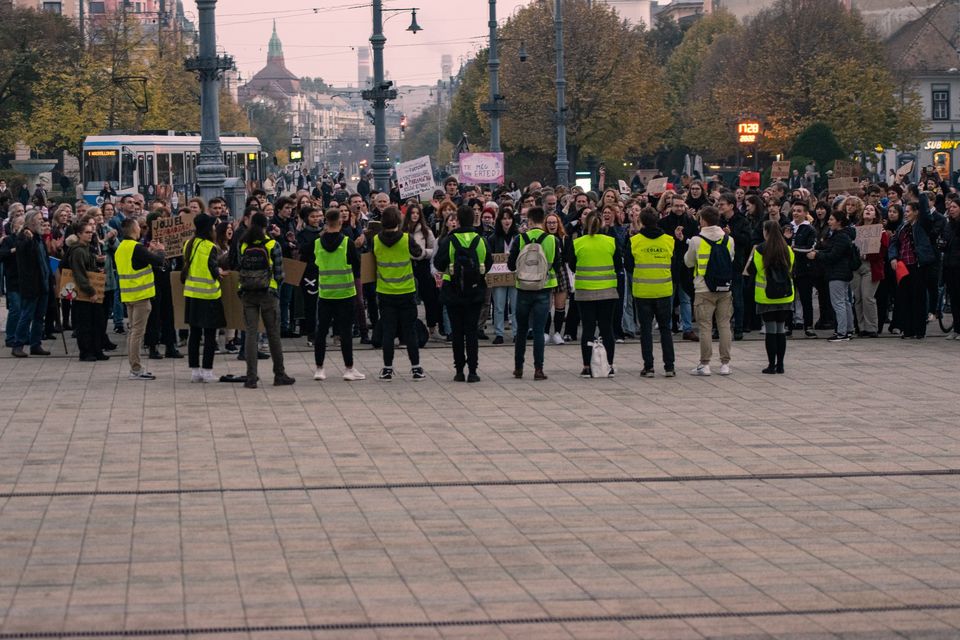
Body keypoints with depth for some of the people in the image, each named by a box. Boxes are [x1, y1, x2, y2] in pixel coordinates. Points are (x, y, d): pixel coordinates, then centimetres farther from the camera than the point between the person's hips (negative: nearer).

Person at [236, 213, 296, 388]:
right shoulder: (272, 245, -6)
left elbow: (239, 267, 7)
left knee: (250, 333, 3)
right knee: (273, 334, 6)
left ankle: (251, 377, -3)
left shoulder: (243, 245, 2)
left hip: (247, 293, 2)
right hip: (268, 293, -2)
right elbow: (279, 272, -5)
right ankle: (279, 375, 13)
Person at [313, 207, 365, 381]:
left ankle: (319, 369, 11)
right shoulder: (347, 243, -10)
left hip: (324, 293, 2)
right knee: (345, 331, 2)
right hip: (346, 294, -2)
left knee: (321, 331, 9)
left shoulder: (317, 243, -3)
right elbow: (357, 265, -3)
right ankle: (349, 369, 5)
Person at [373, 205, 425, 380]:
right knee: (410, 331, 6)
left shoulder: (375, 240, -6)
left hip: (384, 292, 1)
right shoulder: (406, 239, -12)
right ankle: (416, 368, 8)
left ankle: (387, 369, 6)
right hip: (406, 292, -1)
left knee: (388, 332, 6)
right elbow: (418, 253, 4)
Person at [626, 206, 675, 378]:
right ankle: (669, 366, 8)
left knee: (646, 329, 4)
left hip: (642, 291, -2)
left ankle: (648, 367, 2)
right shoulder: (669, 240, -2)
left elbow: (627, 266, 2)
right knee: (665, 328, 11)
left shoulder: (634, 241, -7)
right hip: (664, 291, 2)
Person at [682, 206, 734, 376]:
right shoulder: (728, 240, 1)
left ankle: (705, 364, 1)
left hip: (704, 290, -3)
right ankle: (725, 364, 8)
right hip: (725, 288, 3)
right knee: (724, 325, 7)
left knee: (705, 327, 1)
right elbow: (731, 260, 12)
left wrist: (685, 243, 19)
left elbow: (689, 262, 6)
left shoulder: (696, 241, -7)